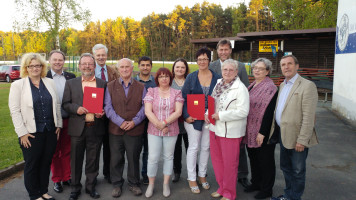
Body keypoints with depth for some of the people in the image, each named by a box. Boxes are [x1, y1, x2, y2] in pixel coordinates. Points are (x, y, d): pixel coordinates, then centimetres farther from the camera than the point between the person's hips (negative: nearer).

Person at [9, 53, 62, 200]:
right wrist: (22, 133, -11)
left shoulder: (50, 82, 7)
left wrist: (58, 125, 7)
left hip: (51, 131, 4)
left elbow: (57, 104, 10)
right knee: (32, 164, 10)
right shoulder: (18, 85, -4)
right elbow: (14, 110, -7)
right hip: (31, 133, -3)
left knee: (46, 162, 14)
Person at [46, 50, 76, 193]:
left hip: (68, 119, 3)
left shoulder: (71, 77, 5)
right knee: (54, 152, 13)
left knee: (67, 151, 13)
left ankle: (67, 177, 28)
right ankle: (56, 180, 27)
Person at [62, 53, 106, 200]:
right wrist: (76, 109, -15)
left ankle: (90, 187, 29)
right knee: (76, 160, 10)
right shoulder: (71, 83, 7)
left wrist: (103, 112, -10)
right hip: (78, 128, 0)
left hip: (96, 128, 0)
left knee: (93, 160, 12)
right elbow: (65, 104, 3)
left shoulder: (103, 84, 8)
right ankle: (75, 188, 28)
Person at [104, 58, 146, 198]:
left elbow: (145, 107, 2)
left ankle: (133, 183, 27)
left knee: (134, 158, 9)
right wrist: (120, 122, -14)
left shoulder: (140, 87, 7)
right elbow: (108, 107, -2)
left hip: (135, 129, 0)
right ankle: (117, 184, 26)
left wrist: (134, 121, -11)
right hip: (115, 129, 0)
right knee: (116, 159, 8)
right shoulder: (111, 86, 6)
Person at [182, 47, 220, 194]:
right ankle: (191, 179, 17)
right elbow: (184, 97, -1)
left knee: (206, 147, 12)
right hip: (193, 117, -2)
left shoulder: (217, 78, 2)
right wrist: (186, 115, -12)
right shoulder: (191, 77, -1)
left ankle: (202, 175, 30)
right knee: (193, 147, 3)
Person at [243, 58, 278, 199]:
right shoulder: (252, 86, 11)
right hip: (250, 131, 8)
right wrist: (246, 129, 13)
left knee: (265, 160, 7)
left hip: (263, 133, -8)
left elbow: (269, 112, -20)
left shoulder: (269, 87, -15)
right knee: (253, 158, 18)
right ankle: (256, 183, 36)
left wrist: (262, 132, -22)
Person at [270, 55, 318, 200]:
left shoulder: (307, 86, -14)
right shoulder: (282, 85, 12)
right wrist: (276, 131, 10)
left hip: (297, 136, -8)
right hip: (283, 134, 8)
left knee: (297, 171, 8)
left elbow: (308, 117, -19)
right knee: (285, 167, 20)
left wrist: (302, 140, -21)